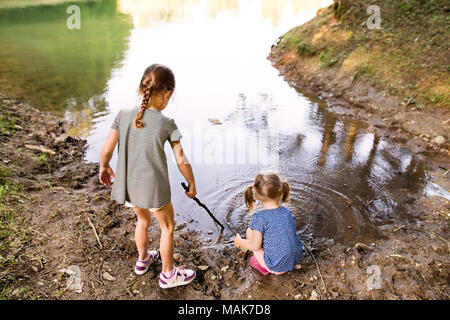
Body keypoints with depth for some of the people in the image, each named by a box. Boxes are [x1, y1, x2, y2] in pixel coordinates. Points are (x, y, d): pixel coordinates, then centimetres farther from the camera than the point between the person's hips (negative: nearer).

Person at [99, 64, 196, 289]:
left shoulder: (123, 116, -7)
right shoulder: (166, 124, -16)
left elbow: (106, 150, -5)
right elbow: (181, 161, -12)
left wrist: (103, 167, 16)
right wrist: (191, 185, 3)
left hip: (129, 184, 5)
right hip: (154, 187, -5)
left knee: (143, 220, 30)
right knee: (167, 226, 18)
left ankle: (143, 260, 51)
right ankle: (168, 274, 33)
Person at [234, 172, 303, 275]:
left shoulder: (259, 218, -21)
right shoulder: (287, 212, -3)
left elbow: (255, 246, -15)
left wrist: (240, 242, 5)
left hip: (276, 267, -6)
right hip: (295, 260, 6)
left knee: (250, 231, 4)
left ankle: (264, 267, 10)